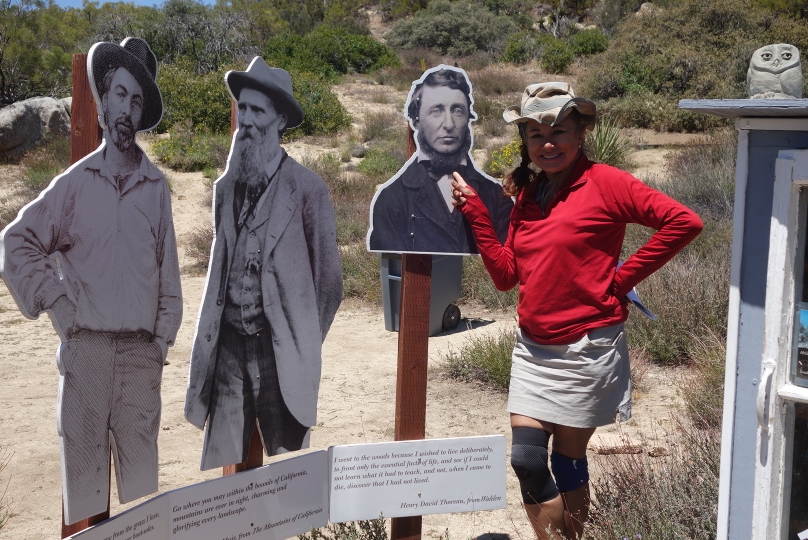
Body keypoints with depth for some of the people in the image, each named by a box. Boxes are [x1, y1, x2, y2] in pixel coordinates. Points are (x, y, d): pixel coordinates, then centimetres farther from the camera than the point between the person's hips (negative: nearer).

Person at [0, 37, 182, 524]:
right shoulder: (75, 183, 4)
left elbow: (169, 270, 8)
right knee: (83, 468, 4)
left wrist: (163, 338, 3)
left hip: (141, 354, 1)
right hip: (85, 348, 0)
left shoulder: (157, 187, 6)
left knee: (141, 474, 4)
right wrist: (54, 302, 0)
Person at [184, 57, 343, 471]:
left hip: (279, 351, -4)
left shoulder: (306, 188, -6)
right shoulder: (226, 188, 10)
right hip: (228, 345, 4)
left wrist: (303, 346, 5)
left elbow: (328, 281, 0)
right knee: (219, 466, 6)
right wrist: (213, 336, 13)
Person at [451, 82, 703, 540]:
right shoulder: (528, 193, 8)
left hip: (586, 348, -5)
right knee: (526, 459, 1)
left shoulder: (604, 182, -11)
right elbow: (506, 275, 6)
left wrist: (624, 277, -13)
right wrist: (475, 211, 0)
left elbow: (683, 222, -18)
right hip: (533, 348, 5)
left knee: (568, 460, 7)